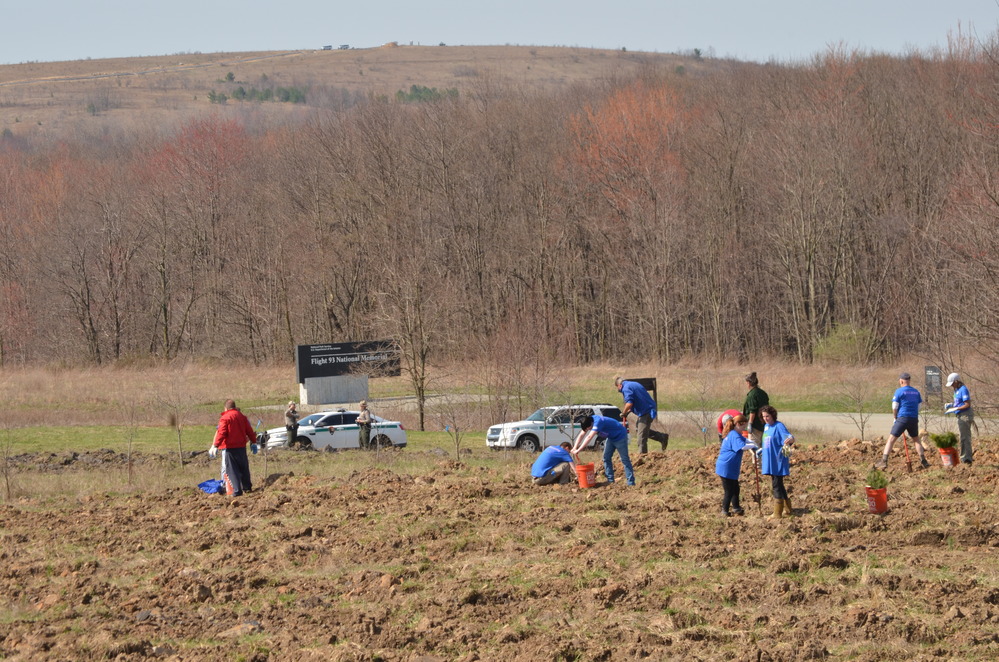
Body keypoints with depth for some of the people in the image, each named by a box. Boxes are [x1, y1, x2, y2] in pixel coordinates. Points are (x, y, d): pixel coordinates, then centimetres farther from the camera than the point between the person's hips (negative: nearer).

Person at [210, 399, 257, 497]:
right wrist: (253, 442, 23)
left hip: (229, 448, -6)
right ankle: (247, 487, 27)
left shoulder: (224, 418, -11)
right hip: (241, 446, 6)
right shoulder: (241, 416, 8)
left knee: (232, 469, -3)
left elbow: (221, 433, -19)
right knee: (243, 467, 19)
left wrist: (215, 446, -21)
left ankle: (237, 490, -9)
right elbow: (249, 431, 13)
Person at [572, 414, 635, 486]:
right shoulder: (588, 422, -9)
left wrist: (578, 450, -40)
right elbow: (581, 435, -3)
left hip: (620, 436, -9)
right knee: (606, 458, 5)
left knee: (624, 459, -7)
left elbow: (589, 437, -41)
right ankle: (610, 480, 10)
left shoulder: (598, 422, -35)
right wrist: (575, 447, -14)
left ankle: (631, 483, -6)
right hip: (610, 437, 9)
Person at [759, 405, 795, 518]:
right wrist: (760, 451, 35)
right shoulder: (766, 426, 11)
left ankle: (777, 513, -1)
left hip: (778, 461, -9)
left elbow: (788, 436, -28)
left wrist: (790, 439, -49)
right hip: (769, 461, 9)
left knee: (776, 486, -6)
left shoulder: (779, 426, -13)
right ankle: (788, 510, 27)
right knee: (777, 485, 16)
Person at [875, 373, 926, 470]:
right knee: (916, 439, 22)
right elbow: (919, 405, 13)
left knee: (891, 439, -4)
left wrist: (895, 418, 9)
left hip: (903, 418, -5)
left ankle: (884, 461, -14)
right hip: (914, 419, 5)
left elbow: (894, 408, -6)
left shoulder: (899, 391, -4)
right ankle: (923, 461, 18)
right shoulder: (916, 392, 12)